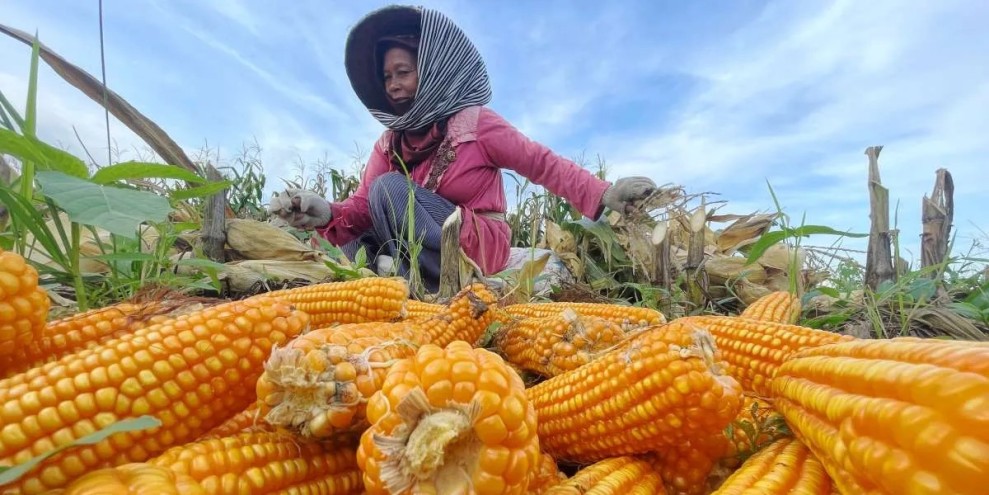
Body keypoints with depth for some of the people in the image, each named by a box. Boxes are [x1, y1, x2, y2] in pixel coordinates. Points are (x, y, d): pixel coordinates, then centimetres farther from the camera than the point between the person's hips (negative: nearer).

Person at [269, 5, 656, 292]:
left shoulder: (475, 122, -7)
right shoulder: (389, 142, 8)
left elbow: (543, 164, -10)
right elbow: (364, 205, -3)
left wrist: (603, 195, -24)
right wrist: (325, 213, -26)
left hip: (480, 246, -5)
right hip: (428, 247, 6)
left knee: (389, 188, -22)